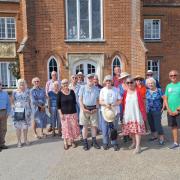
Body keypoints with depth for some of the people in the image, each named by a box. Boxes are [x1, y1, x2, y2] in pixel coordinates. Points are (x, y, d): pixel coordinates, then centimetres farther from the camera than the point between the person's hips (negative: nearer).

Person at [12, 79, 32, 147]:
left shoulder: (27, 91, 5)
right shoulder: (15, 92, -2)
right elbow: (12, 101, 4)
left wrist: (29, 108, 9)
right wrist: (14, 106, -10)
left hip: (26, 111, 2)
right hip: (17, 111, -2)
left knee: (26, 125, 10)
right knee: (18, 126, 0)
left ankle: (25, 139, 24)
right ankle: (19, 141, 10)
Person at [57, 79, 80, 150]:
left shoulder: (72, 91, 3)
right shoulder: (60, 93, -5)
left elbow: (74, 101, 10)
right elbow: (58, 104, -3)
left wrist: (74, 110, 6)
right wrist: (61, 114, -9)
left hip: (73, 113, 3)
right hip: (64, 114, -2)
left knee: (73, 127, 6)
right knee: (65, 128, 2)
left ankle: (72, 140, 25)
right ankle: (65, 142, 17)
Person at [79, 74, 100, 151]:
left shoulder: (96, 89, 7)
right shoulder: (83, 88, -1)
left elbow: (97, 100, 11)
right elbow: (80, 100, -1)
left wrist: (96, 108, -2)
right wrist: (83, 109, -9)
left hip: (93, 109, 2)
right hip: (85, 108, -2)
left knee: (94, 125, 6)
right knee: (85, 126, 5)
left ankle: (94, 141, 21)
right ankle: (85, 143, 14)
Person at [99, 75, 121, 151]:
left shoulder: (116, 89, 3)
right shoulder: (102, 90, 3)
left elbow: (119, 101, 3)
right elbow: (100, 101, 0)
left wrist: (113, 104, -15)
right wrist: (106, 105, -19)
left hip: (115, 112, 0)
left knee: (114, 128, 6)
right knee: (105, 128, 4)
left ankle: (114, 143, 18)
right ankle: (105, 143, 19)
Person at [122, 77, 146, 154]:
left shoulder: (137, 92, -5)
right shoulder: (125, 93, 4)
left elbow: (141, 104, -5)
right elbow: (123, 105, 7)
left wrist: (144, 114, -6)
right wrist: (123, 114, 4)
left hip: (136, 114, -3)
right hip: (128, 115, 4)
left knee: (137, 130, -3)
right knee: (130, 130, 11)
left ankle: (138, 146, 3)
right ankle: (134, 143, 30)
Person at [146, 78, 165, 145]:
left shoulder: (159, 90, -6)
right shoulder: (147, 91, 5)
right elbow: (145, 99, 18)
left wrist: (163, 107, -9)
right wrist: (146, 108, 12)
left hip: (157, 111, -5)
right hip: (149, 111, 5)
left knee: (158, 124, -8)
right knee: (151, 124, 13)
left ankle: (161, 138, 4)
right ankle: (155, 136, 30)